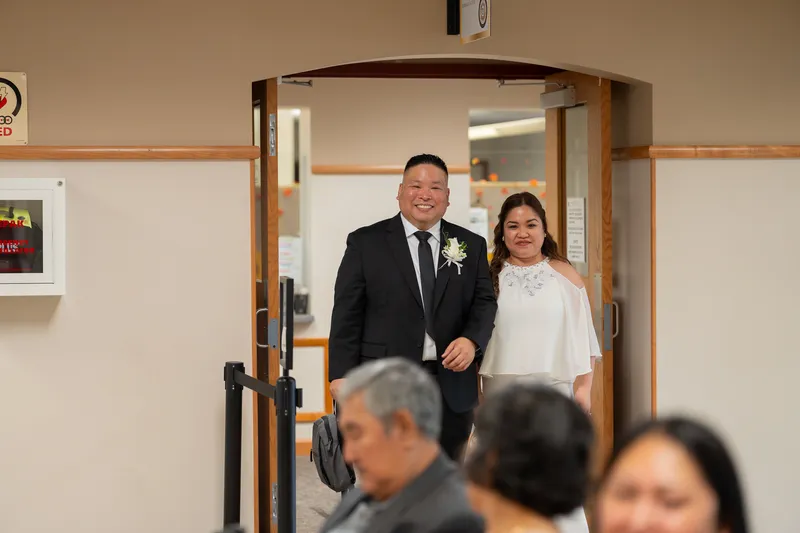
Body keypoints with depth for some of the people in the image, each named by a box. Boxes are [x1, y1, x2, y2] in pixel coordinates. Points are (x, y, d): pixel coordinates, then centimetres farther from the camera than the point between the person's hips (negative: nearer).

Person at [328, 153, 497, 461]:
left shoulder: (472, 246, 11)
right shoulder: (365, 242, 3)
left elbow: (485, 302, 7)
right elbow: (347, 314, 1)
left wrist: (472, 340, -14)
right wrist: (341, 374, -7)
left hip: (452, 384, 3)